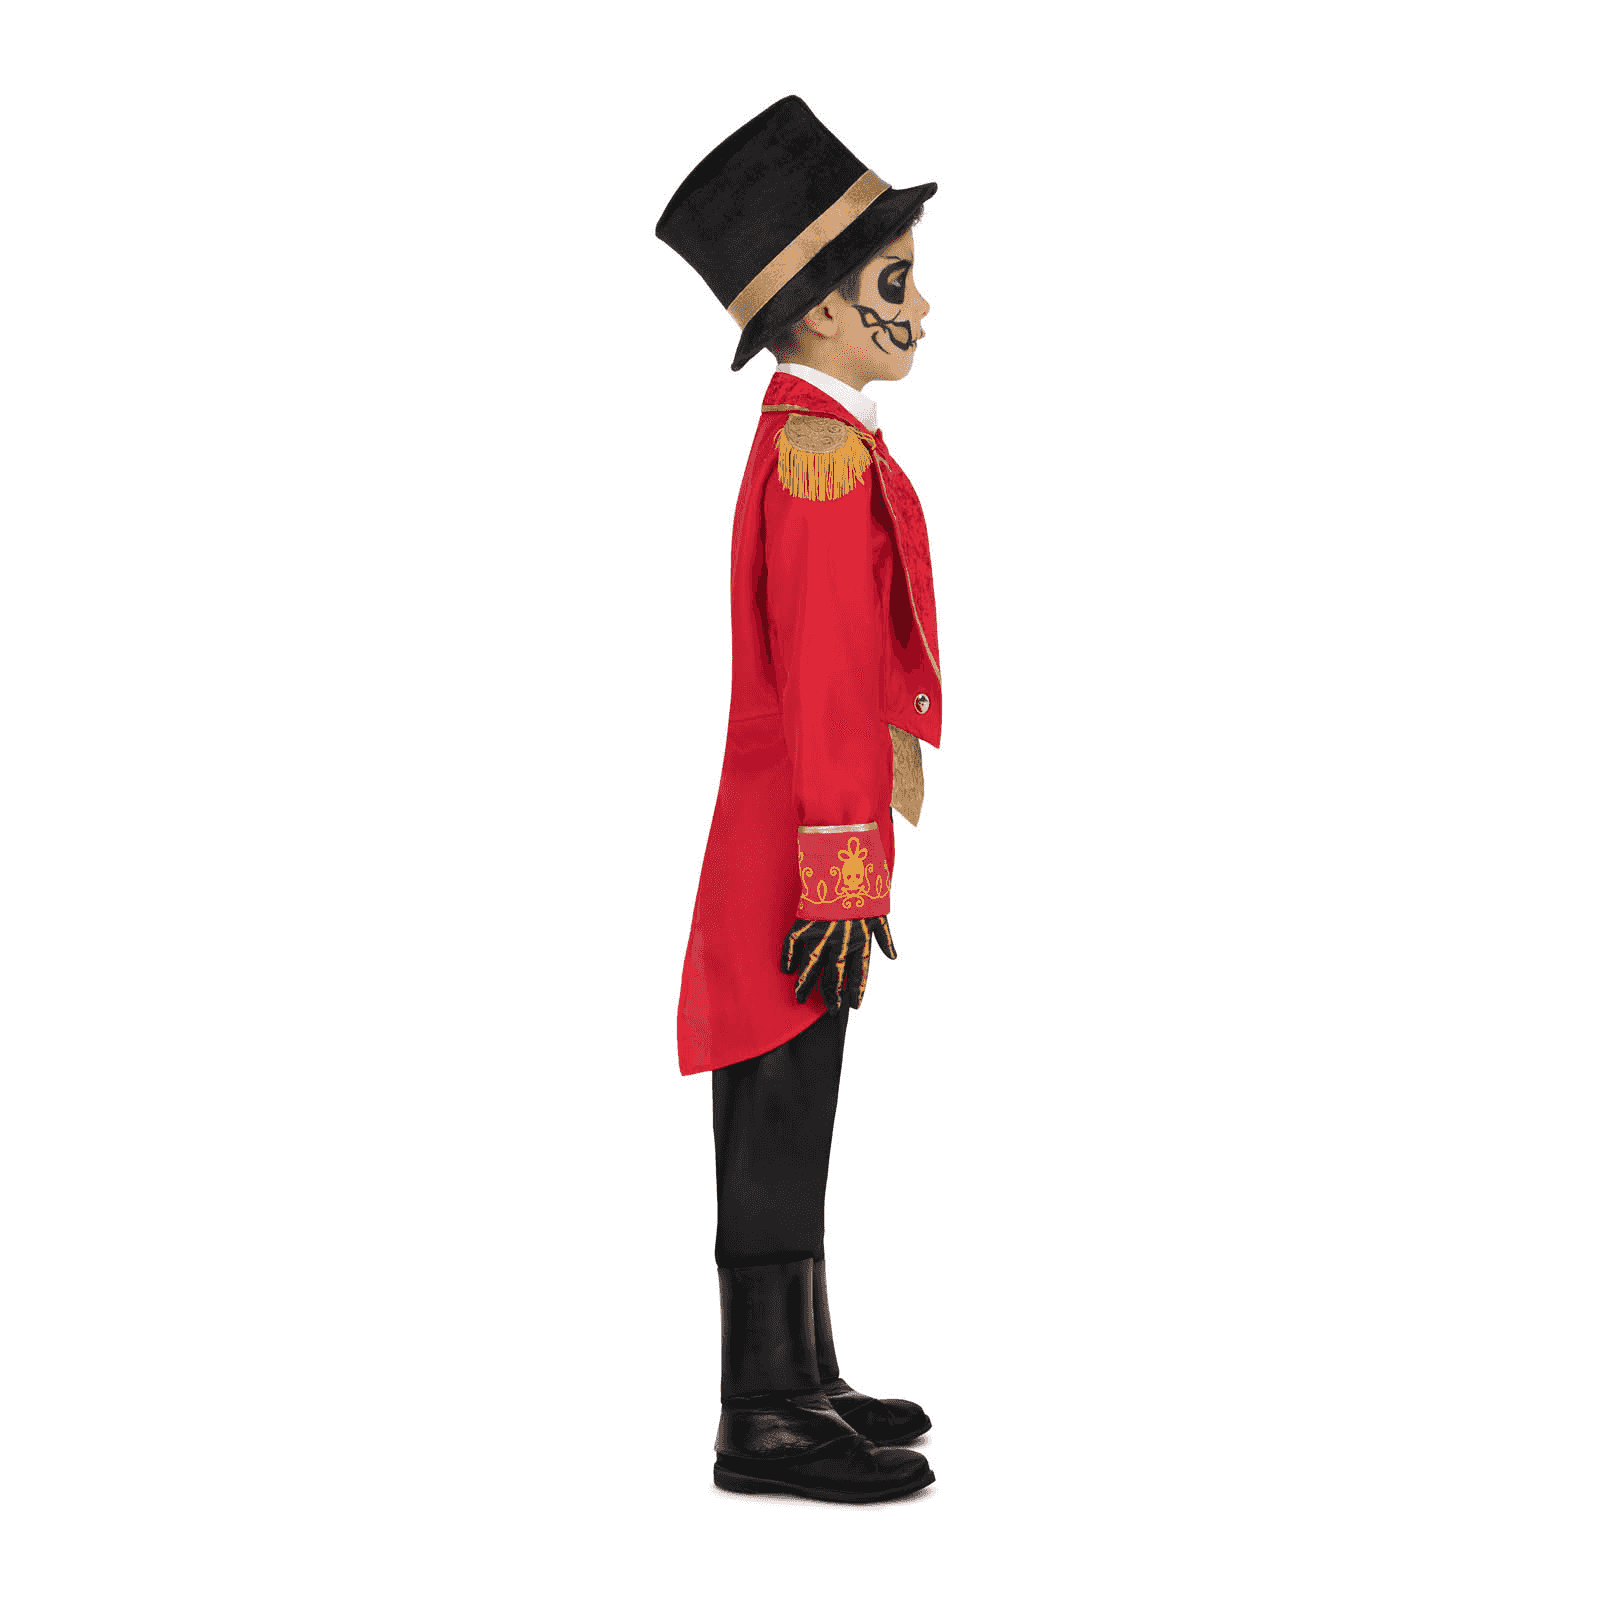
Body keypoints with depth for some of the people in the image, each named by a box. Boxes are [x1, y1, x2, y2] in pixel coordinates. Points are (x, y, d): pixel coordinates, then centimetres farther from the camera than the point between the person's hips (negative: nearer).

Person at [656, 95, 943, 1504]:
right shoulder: (820, 447, -15)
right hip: (801, 856, -10)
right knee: (777, 1132, -3)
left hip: (800, 856, 10)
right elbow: (823, 678, -21)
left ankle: (801, 1384, 27)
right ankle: (769, 1422, 5)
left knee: (790, 1127, 16)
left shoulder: (820, 440, 18)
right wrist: (841, 870, -22)